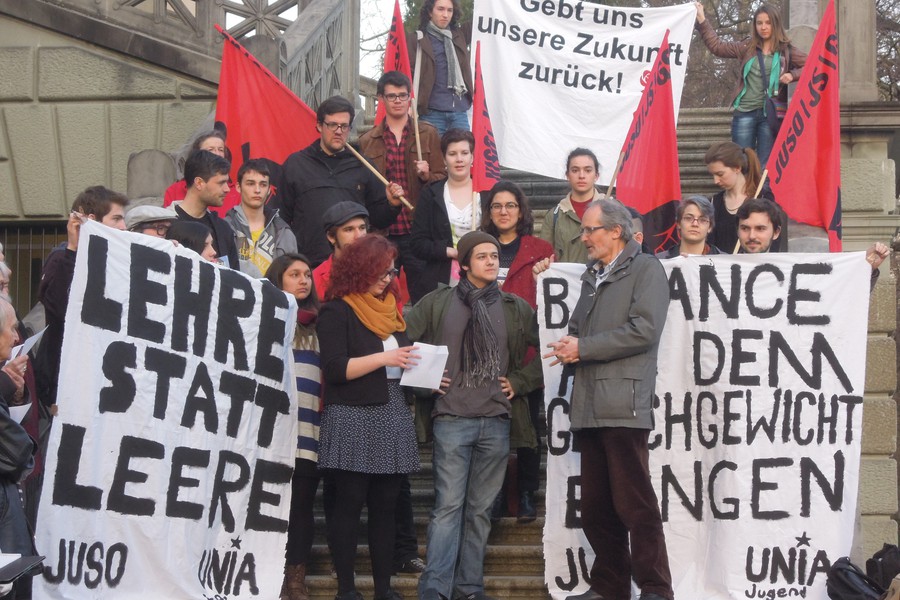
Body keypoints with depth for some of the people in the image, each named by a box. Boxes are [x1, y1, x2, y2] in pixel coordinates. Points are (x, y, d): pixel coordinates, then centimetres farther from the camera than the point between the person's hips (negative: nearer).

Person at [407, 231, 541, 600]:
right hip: (451, 419, -3)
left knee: (480, 509, 7)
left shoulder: (516, 309, 10)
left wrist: (519, 382, 6)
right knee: (449, 506, -8)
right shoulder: (438, 302, 5)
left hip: (496, 421, 3)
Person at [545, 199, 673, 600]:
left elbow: (644, 329, -13)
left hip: (624, 405, -8)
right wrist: (570, 347, 2)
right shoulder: (592, 277, 24)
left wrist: (584, 348, -10)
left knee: (634, 504, -8)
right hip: (590, 408, 8)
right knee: (596, 507, 9)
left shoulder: (645, 269, -1)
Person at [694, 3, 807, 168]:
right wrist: (702, 20, 10)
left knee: (767, 166, 0)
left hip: (769, 114, -2)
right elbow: (717, 46, 14)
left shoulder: (786, 51, 4)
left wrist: (793, 75, -12)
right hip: (744, 113, 2)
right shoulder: (747, 47, 11)